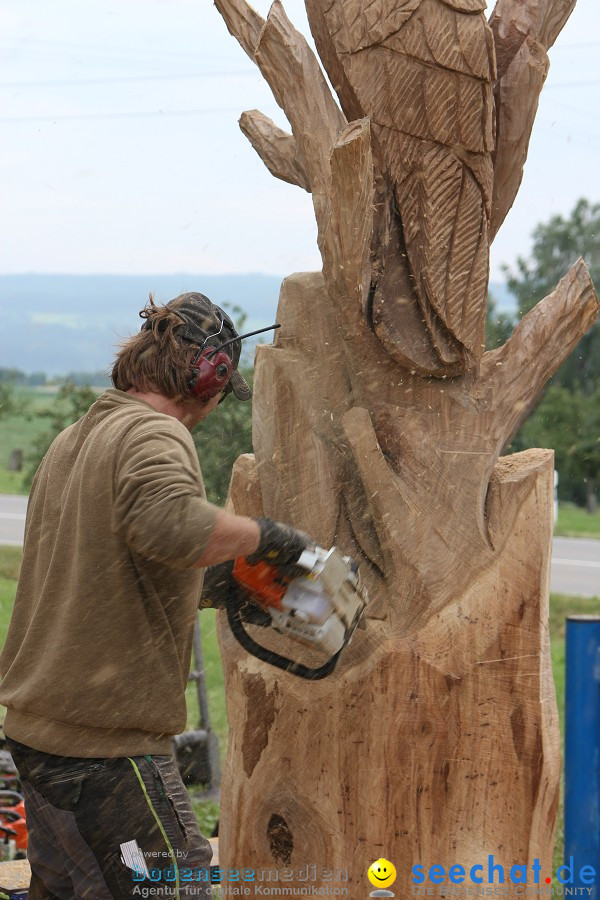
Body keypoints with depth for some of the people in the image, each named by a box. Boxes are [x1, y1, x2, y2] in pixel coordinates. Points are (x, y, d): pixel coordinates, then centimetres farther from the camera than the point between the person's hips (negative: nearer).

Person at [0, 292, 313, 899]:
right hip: (107, 746, -9)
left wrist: (216, 588, 20)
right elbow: (170, 524, -36)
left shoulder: (72, 440, 14)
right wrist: (260, 535, -20)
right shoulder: (154, 434, -14)